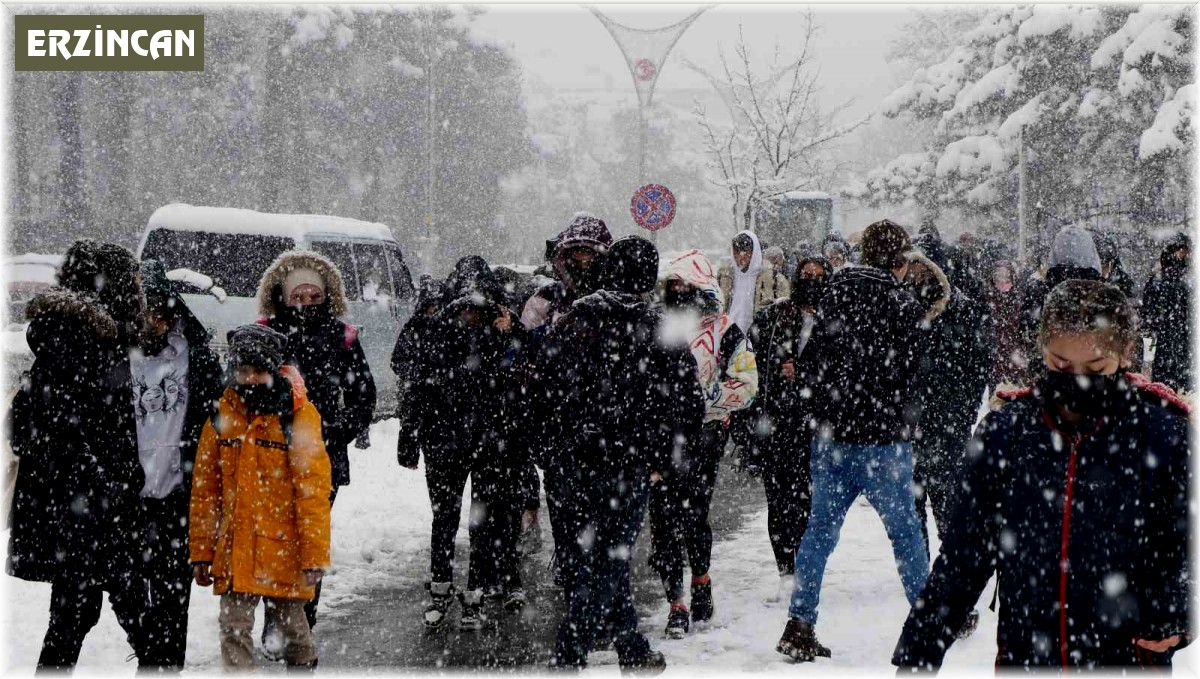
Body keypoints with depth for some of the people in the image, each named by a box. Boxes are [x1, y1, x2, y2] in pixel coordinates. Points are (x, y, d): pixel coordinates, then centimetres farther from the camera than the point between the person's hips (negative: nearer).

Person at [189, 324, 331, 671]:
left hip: (283, 549, -3)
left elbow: (314, 491, -10)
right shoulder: (223, 418, 3)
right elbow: (205, 491, 8)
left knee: (291, 623, 15)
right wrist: (201, 552, 7)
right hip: (234, 550, 3)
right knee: (234, 629, 1)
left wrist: (314, 556, -12)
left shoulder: (297, 418, -9)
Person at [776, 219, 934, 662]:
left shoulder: (833, 295, 3)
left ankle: (799, 625, 5)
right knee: (904, 528, 9)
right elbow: (907, 375, -6)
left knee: (820, 528, 8)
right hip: (883, 437, -4)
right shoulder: (905, 308, -11)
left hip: (831, 431, 4)